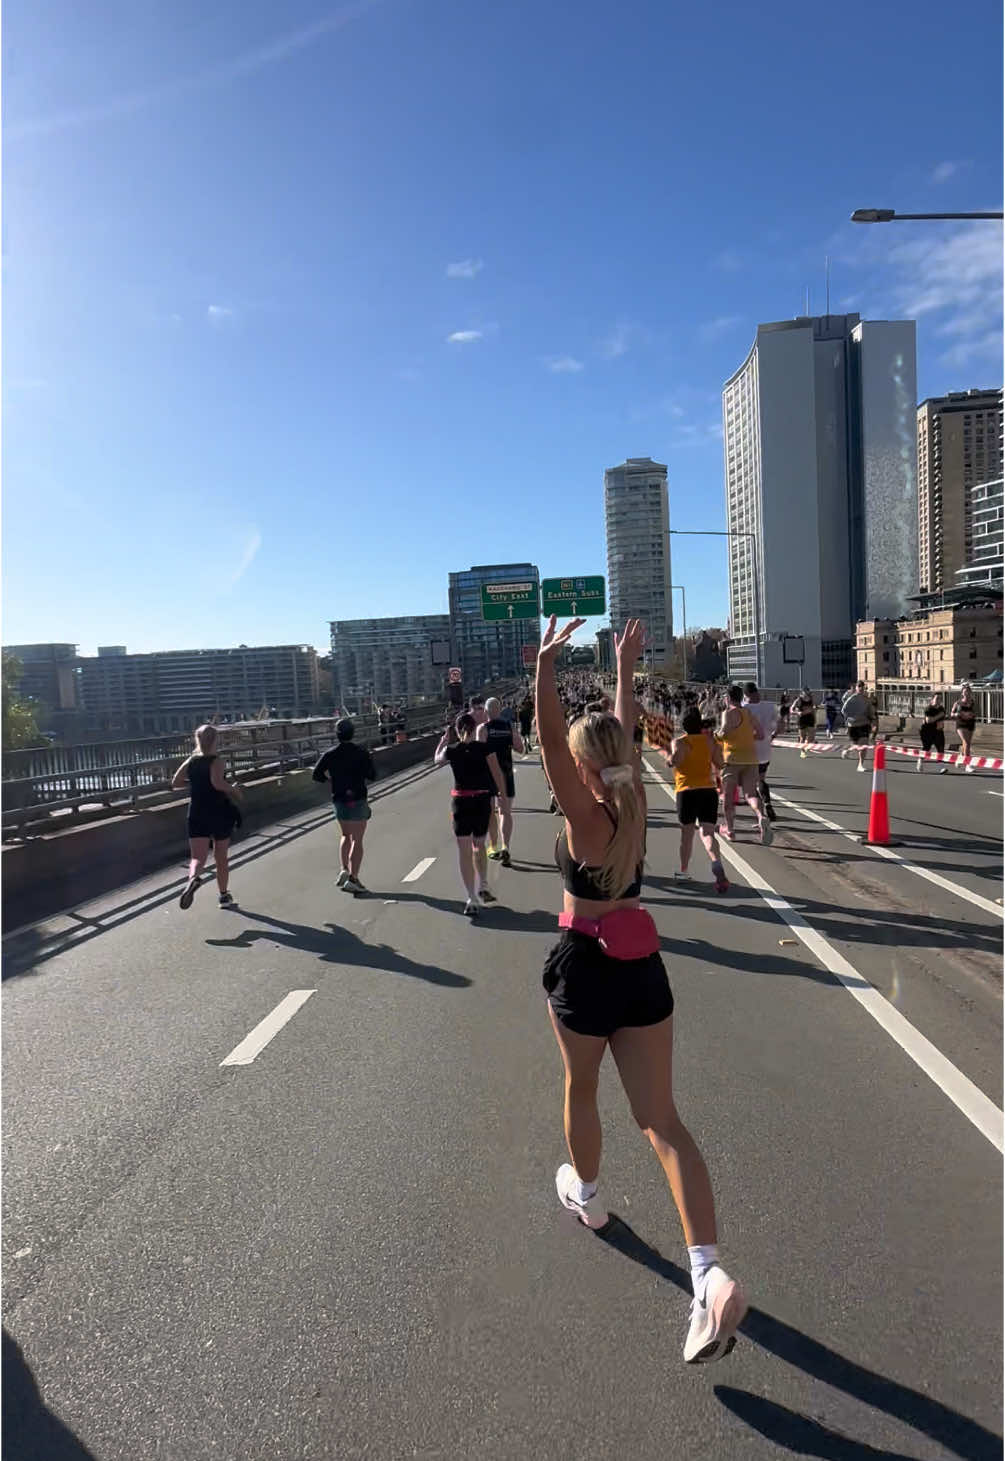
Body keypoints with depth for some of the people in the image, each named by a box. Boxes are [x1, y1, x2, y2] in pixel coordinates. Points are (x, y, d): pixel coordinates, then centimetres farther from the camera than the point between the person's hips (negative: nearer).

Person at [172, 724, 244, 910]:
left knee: (197, 857, -4)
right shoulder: (216, 762, -10)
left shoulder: (190, 762, 4)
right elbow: (217, 783, -27)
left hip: (197, 816, 3)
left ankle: (193, 877, -38)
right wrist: (234, 790, -11)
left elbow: (175, 784, 7)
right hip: (220, 815, -2)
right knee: (221, 857, 14)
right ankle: (224, 895, 24)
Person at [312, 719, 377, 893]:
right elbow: (373, 776, -4)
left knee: (346, 836, 22)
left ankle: (344, 870, 7)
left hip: (339, 800, 3)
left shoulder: (330, 755, -3)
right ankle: (353, 879, -5)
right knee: (357, 840, 1)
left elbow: (316, 775, -2)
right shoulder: (362, 754, -9)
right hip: (358, 800, -3)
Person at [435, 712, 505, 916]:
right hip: (482, 801, 1)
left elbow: (437, 760, 17)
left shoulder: (451, 751, -5)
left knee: (464, 850, 2)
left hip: (461, 802, -1)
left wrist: (443, 740, 29)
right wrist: (503, 794, 1)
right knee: (479, 845, 24)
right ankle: (482, 888, 22)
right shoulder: (484, 748, -7)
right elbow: (497, 774, -8)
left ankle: (471, 900, -3)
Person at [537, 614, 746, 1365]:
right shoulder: (635, 803, -2)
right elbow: (624, 733, 12)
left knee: (581, 1091, 23)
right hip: (643, 970, 5)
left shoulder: (585, 818, -16)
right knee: (662, 1119, 3)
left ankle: (586, 1193, 48)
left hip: (585, 970, -5)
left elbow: (553, 742, -27)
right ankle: (710, 1274, -7)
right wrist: (626, 669, 19)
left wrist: (546, 667, -28)